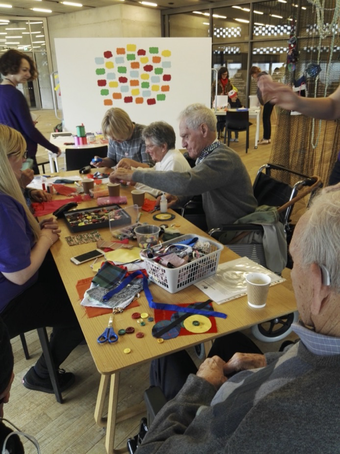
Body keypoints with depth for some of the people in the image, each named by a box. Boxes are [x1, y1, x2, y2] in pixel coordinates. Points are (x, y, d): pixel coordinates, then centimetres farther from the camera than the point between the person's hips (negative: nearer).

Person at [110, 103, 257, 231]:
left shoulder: (223, 158, -22)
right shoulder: (208, 155, 6)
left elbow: (186, 183, -37)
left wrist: (134, 175, -30)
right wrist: (179, 198, -6)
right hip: (219, 229, 8)